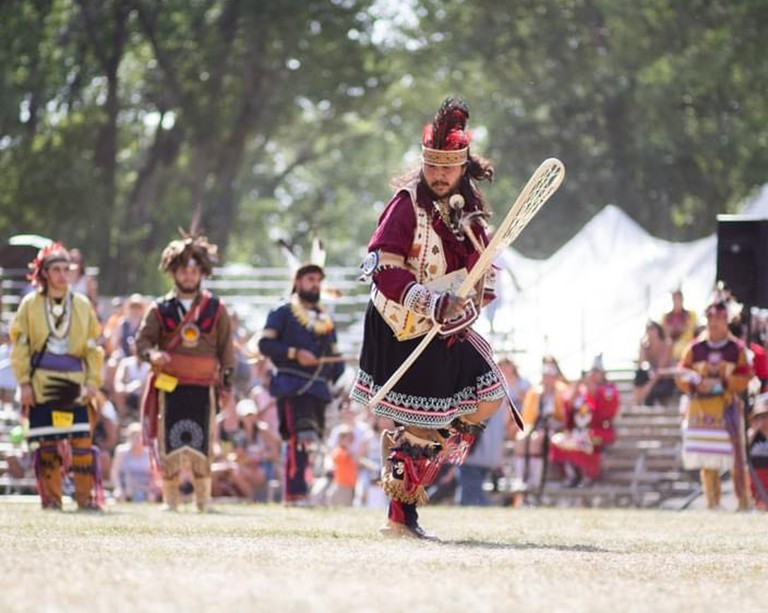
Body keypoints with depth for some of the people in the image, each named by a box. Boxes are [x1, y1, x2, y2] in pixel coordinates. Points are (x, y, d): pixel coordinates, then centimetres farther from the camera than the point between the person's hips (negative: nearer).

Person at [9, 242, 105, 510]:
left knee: (82, 441, -6)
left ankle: (86, 497, 1)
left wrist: (93, 382, 0)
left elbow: (93, 347, 9)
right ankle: (51, 498, 8)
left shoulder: (83, 305, 8)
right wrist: (24, 382, -3)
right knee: (47, 443, 0)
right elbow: (20, 345, 4)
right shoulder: (30, 304, 4)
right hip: (42, 385, -1)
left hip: (76, 385, 1)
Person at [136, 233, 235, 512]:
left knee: (202, 444, -4)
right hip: (169, 385, 0)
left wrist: (227, 384, 7)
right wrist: (152, 354, -19)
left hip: (204, 387, 0)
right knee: (169, 444, -3)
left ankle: (203, 499, 5)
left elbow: (226, 348, 12)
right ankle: (170, 499, 5)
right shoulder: (160, 309, 8)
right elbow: (142, 340, 5)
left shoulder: (215, 309, 9)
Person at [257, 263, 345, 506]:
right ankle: (295, 493, -18)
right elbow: (265, 344, -6)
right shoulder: (282, 313, 4)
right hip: (292, 385, -6)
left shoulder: (325, 319, 23)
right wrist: (295, 353, -17)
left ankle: (297, 490, 11)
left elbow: (334, 356, 24)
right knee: (298, 439, -16)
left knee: (311, 440, 4)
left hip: (318, 388, 6)